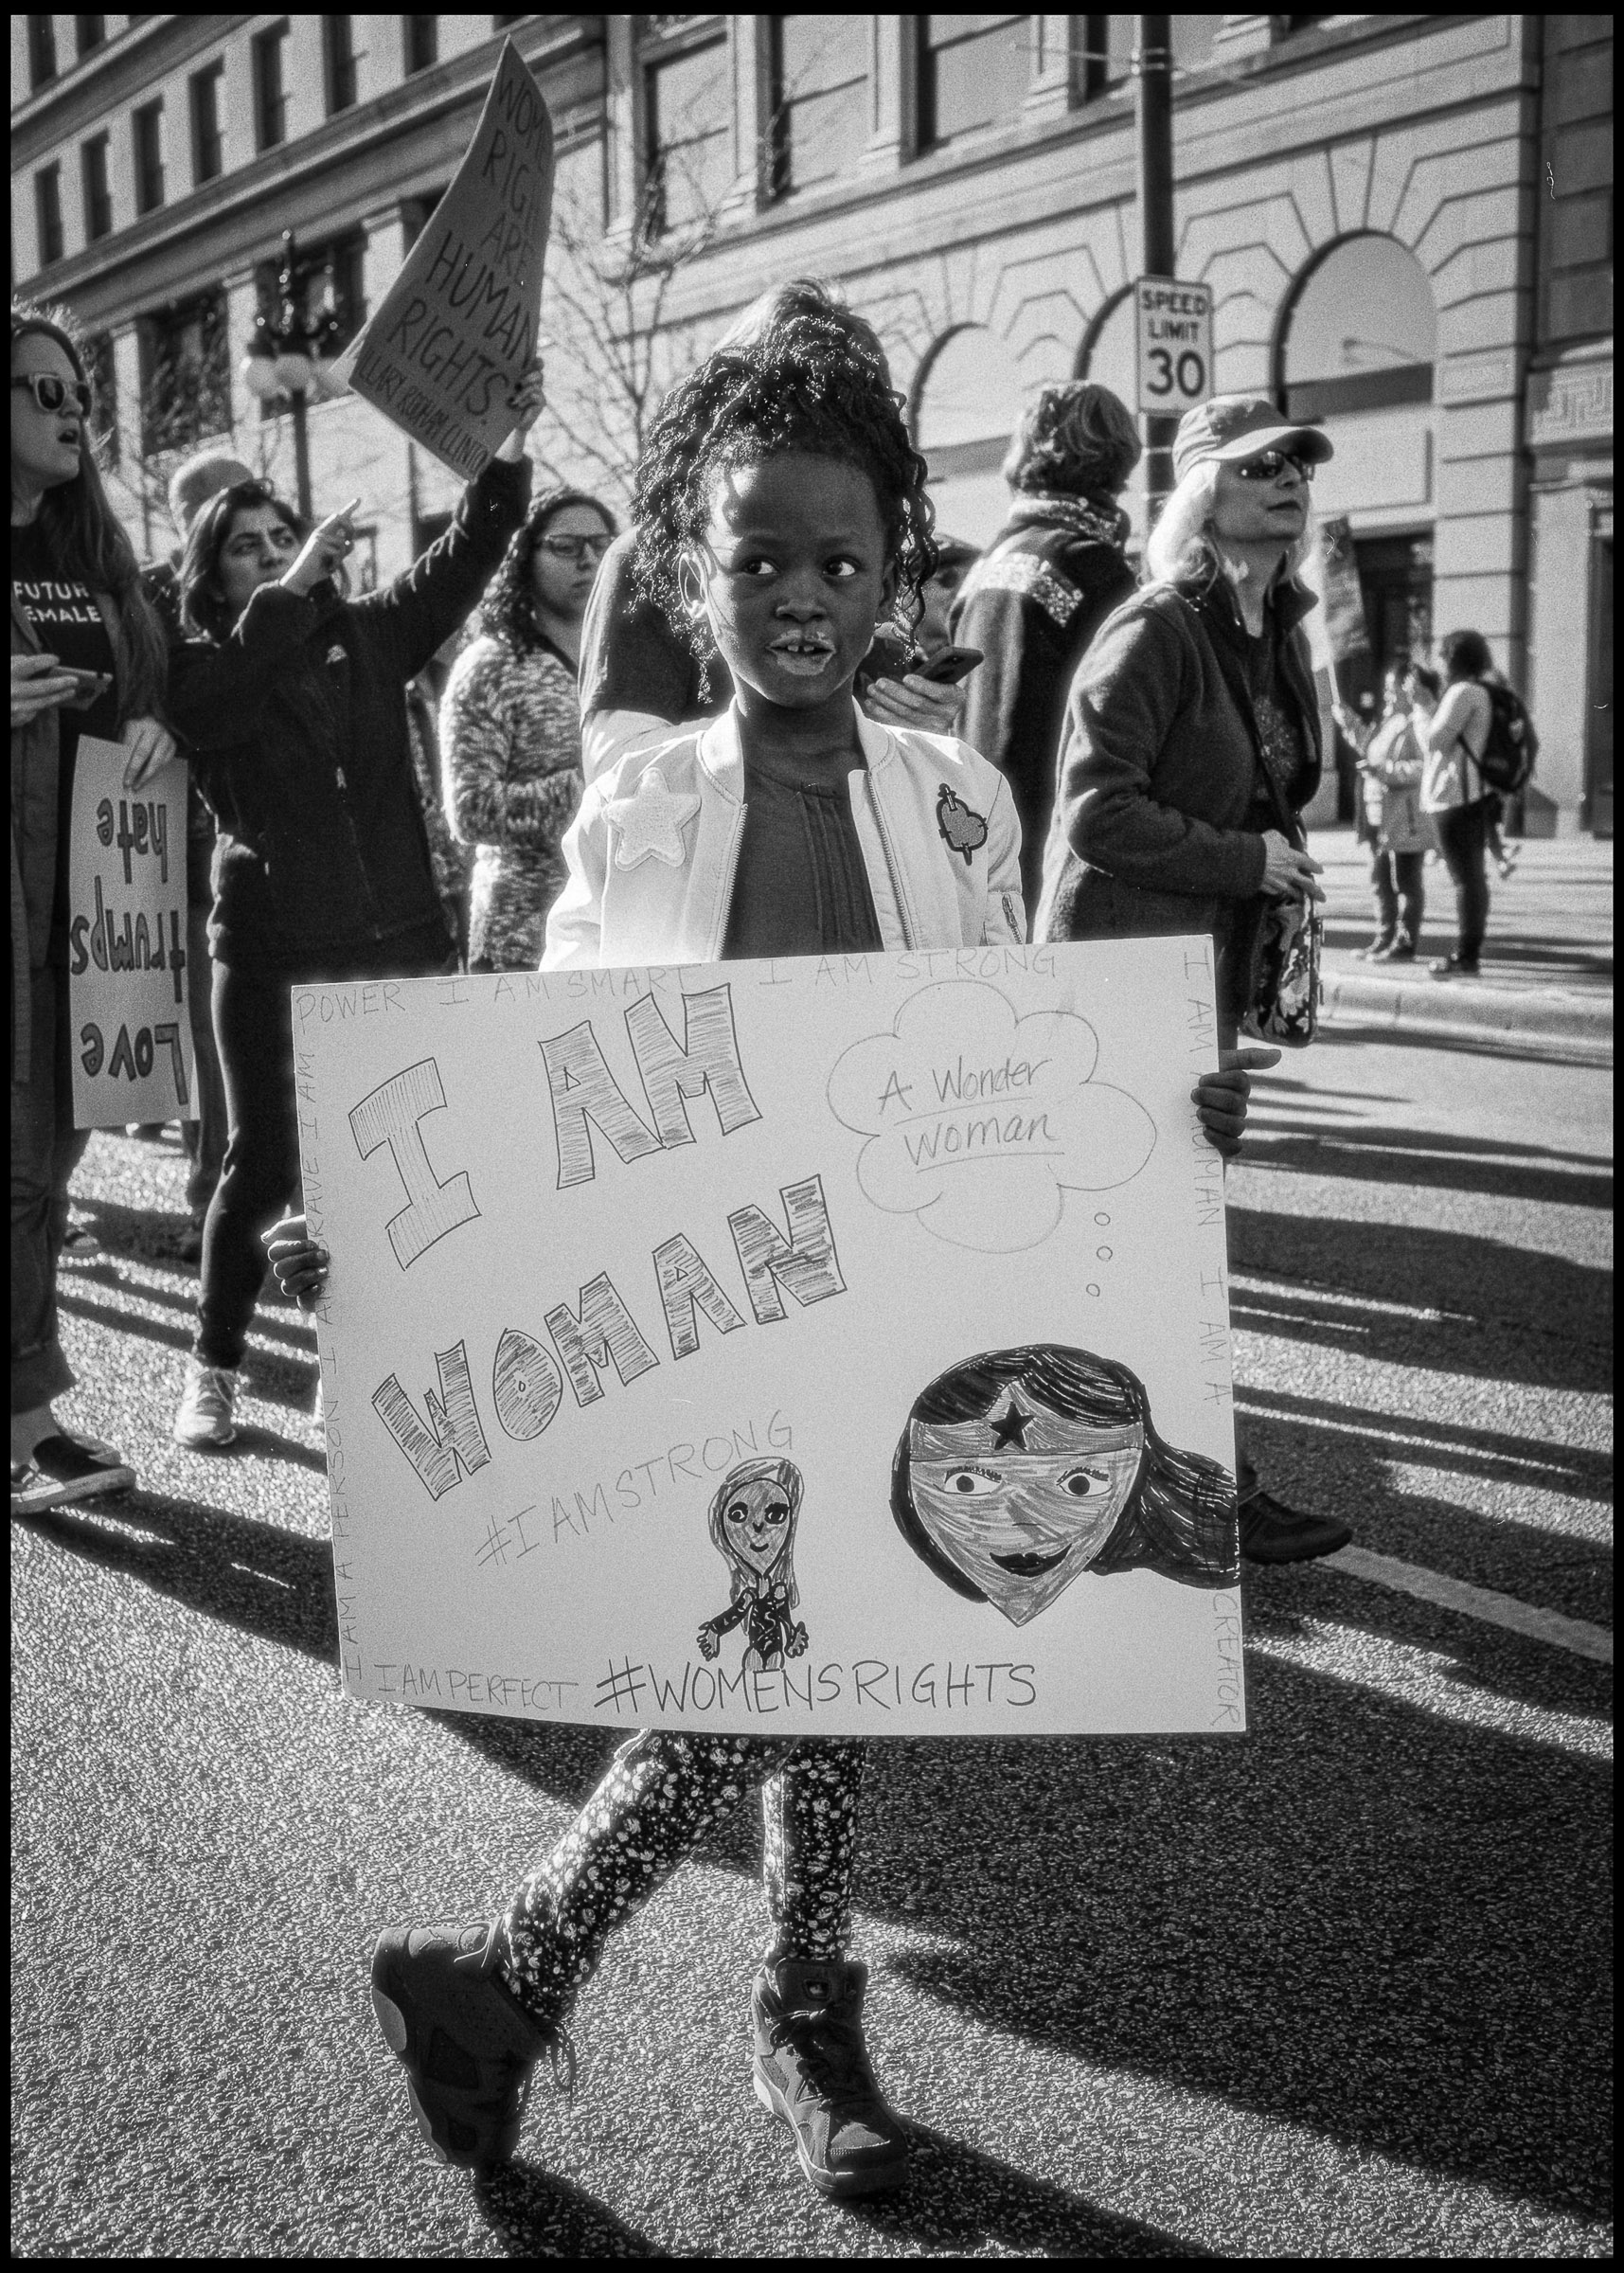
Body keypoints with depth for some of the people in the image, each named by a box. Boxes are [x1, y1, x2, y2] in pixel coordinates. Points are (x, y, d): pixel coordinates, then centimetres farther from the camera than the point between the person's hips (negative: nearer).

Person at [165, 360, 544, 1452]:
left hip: (396, 934, 3)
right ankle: (214, 1370, 16)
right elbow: (228, 699, -19)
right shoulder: (203, 669, 3)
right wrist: (296, 586, -24)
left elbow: (462, 560, 2)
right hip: (275, 950, -3)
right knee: (266, 1162, -1)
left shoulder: (369, 635, 12)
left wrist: (510, 451, -10)